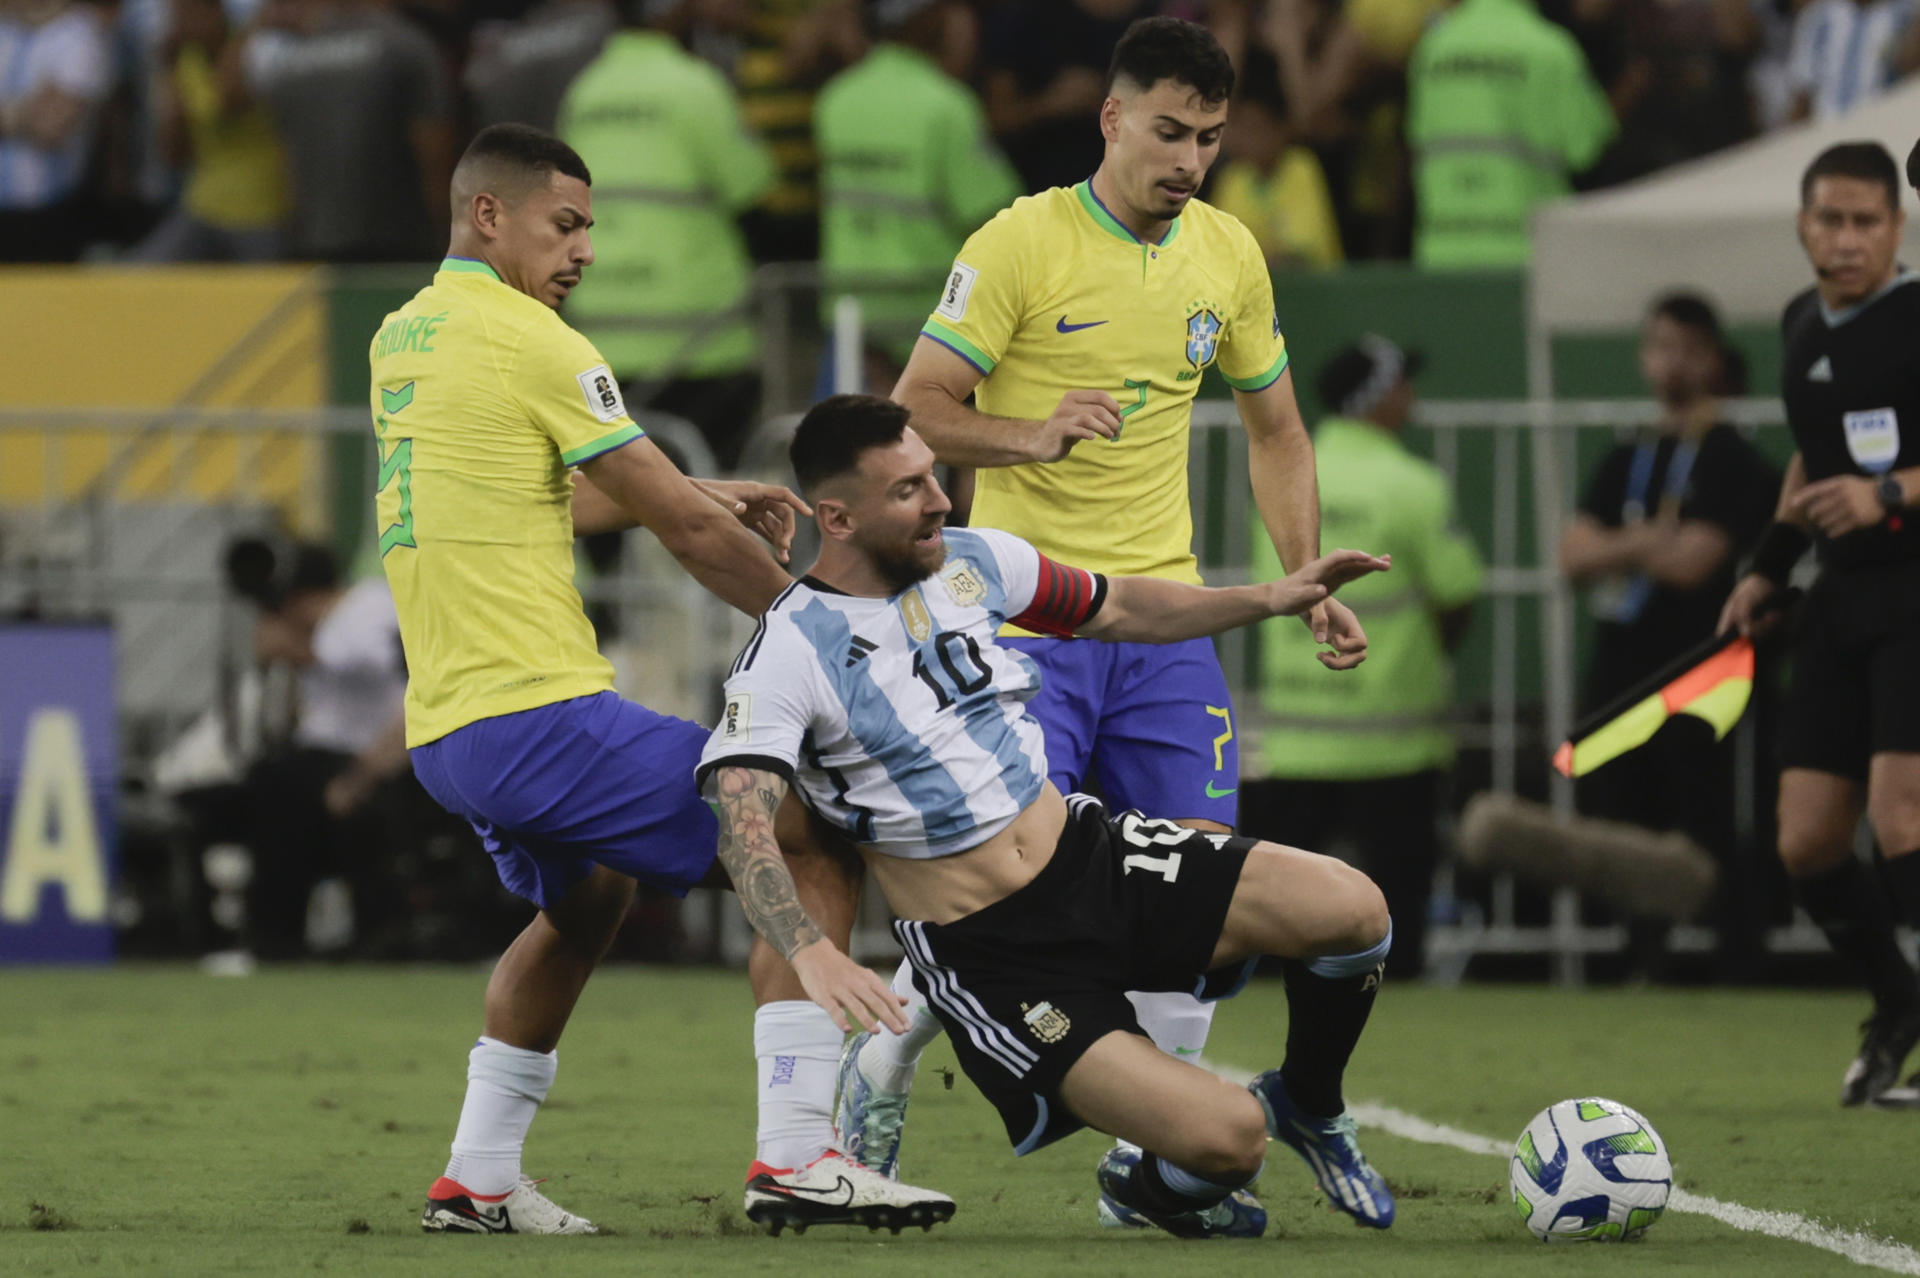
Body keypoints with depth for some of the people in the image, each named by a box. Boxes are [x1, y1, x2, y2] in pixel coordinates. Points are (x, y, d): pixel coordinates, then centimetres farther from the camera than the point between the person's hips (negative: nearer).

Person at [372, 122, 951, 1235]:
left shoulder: (402, 338, 16)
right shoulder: (533, 345, -11)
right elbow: (685, 531, -8)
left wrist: (698, 497, 27)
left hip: (442, 730, 9)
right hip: (537, 714, -9)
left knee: (588, 901, 33)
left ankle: (480, 1180, 29)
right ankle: (799, 1149, -15)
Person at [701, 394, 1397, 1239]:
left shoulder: (972, 561, 4)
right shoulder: (790, 653, -16)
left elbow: (1118, 610, 21)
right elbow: (742, 828, -28)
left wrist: (1272, 598, 11)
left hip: (1089, 857, 6)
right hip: (985, 956, -6)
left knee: (1353, 910, -13)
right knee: (1225, 1142, -22)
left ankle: (1307, 1106, 18)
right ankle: (1147, 1181, 17)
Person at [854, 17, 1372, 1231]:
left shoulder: (1229, 254, 7)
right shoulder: (1020, 243, -10)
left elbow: (1274, 426, 19)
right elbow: (915, 411, -11)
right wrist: (1030, 435, -29)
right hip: (1025, 616, -5)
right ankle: (879, 1073, 14)